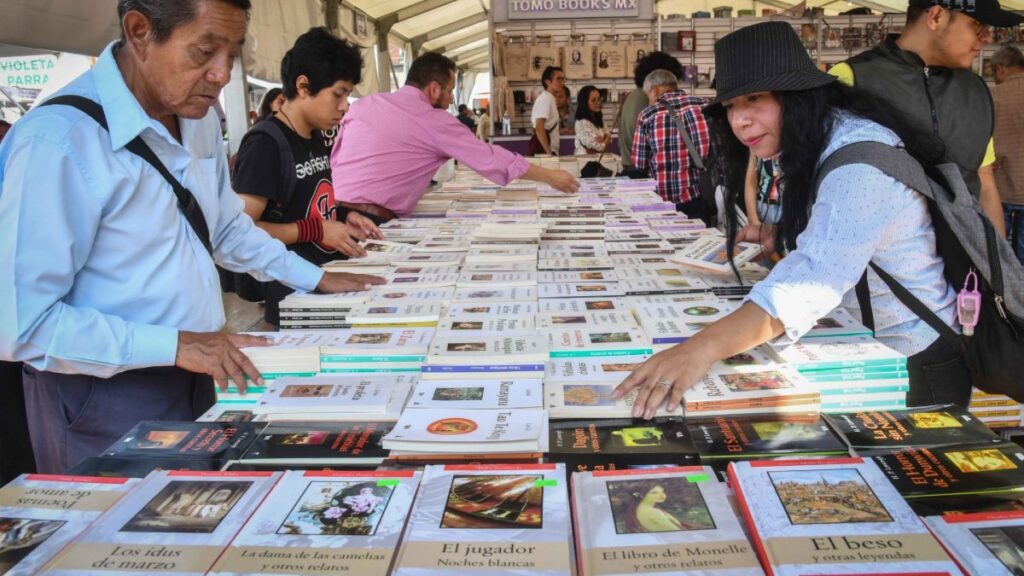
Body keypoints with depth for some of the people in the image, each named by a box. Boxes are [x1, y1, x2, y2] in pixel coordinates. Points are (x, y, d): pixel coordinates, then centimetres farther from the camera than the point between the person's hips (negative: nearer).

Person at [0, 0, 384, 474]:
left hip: (194, 381, 8)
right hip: (105, 402, -7)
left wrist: (315, 279, 12)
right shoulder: (58, 140, -23)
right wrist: (174, 345, -24)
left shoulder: (198, 116, 2)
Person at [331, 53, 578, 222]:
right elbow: (491, 158, 3)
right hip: (370, 221, -6)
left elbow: (335, 162, 17)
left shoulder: (363, 104, 15)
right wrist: (550, 177, 14)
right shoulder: (433, 120, -1)